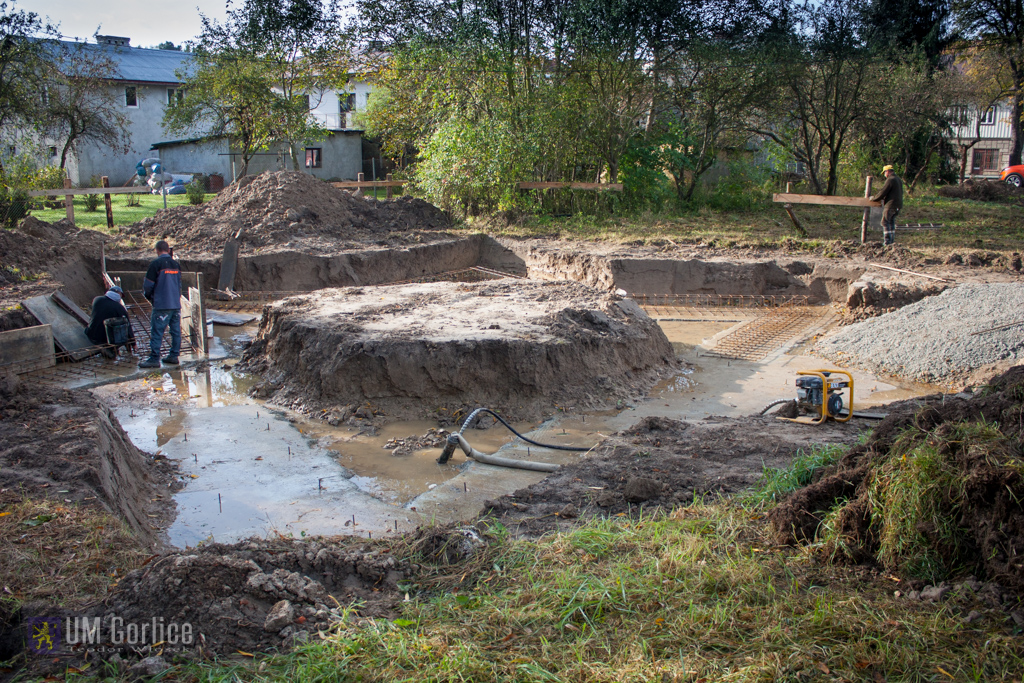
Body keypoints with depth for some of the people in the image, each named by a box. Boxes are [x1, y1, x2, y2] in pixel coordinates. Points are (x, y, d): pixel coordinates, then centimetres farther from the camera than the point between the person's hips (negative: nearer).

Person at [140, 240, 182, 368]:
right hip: (176, 304, 6)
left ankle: (154, 359, -4)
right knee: (176, 331, 10)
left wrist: (149, 296, 12)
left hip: (161, 305, -6)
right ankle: (174, 356, 15)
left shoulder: (156, 264, -8)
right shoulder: (176, 264, 10)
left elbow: (148, 285, -6)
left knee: (157, 332, -3)